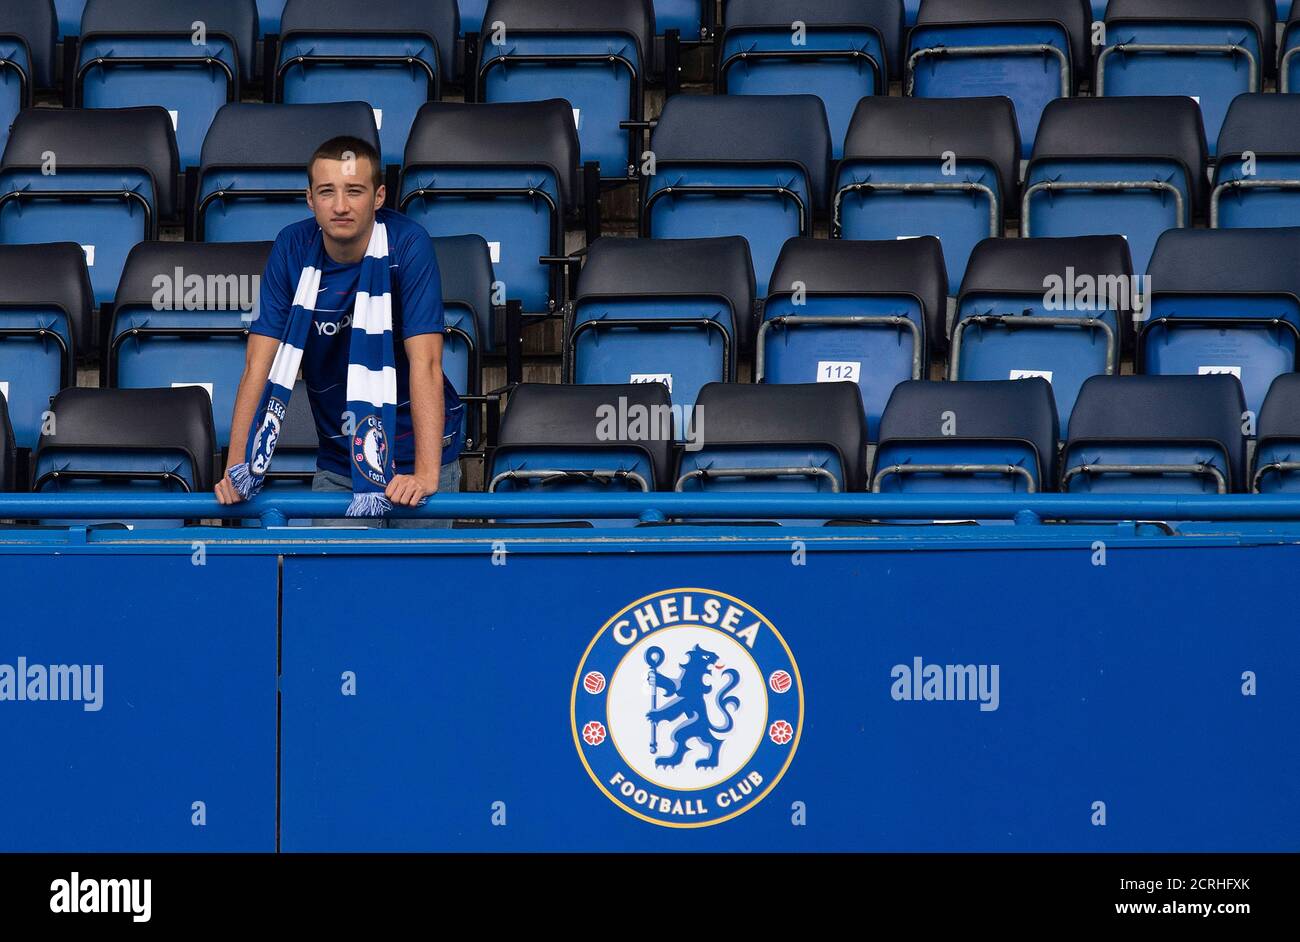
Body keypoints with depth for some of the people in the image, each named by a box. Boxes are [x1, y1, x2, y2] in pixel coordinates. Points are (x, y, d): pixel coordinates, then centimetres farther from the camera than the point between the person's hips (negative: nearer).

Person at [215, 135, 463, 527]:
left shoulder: (408, 243, -17)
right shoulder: (292, 248, -8)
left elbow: (425, 363, -23)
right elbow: (259, 363, -10)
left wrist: (426, 474, -32)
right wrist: (237, 468, -20)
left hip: (415, 451, -2)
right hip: (340, 460, 2)